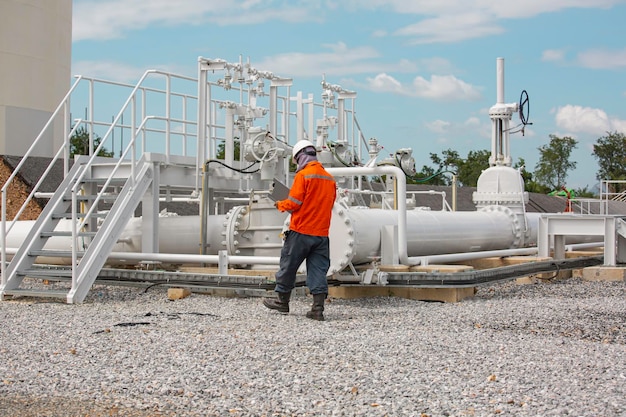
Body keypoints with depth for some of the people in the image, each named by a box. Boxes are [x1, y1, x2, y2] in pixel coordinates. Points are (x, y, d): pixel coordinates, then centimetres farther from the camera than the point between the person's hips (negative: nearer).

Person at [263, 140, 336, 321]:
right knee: (318, 270, 5)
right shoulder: (329, 178, 10)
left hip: (301, 231, -6)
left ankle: (282, 301, 22)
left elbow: (294, 203, -14)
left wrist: (280, 204, 5)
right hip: (322, 233, 6)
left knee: (288, 266, 10)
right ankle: (318, 309, -1)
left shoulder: (303, 175, -10)